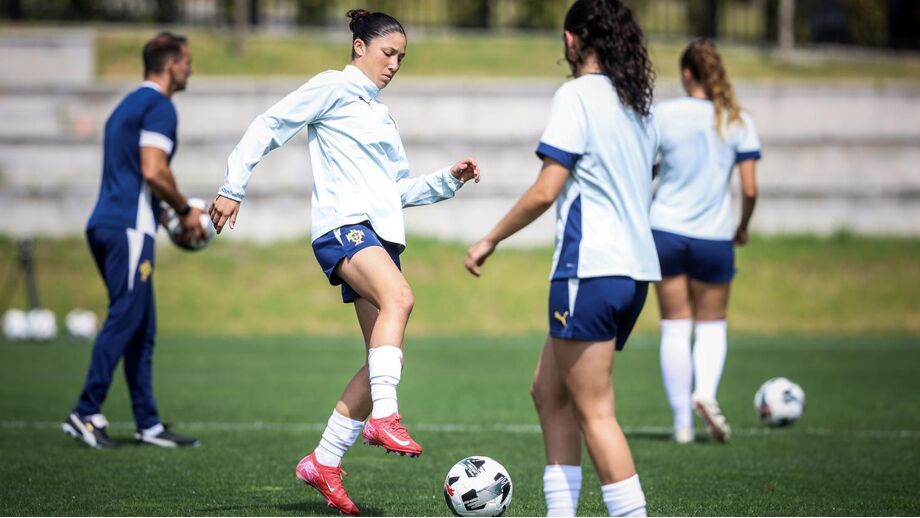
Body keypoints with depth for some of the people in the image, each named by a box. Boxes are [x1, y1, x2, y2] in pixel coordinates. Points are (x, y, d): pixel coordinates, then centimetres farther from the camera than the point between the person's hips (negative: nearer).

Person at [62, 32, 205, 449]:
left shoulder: (129, 105, 23)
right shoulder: (158, 106, -7)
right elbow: (154, 171, -18)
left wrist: (168, 211, 23)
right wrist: (186, 210, -5)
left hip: (107, 226, 10)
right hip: (129, 227, -10)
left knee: (142, 328, 9)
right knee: (124, 320, -10)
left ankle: (148, 424, 9)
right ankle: (85, 414, -12)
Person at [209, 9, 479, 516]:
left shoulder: (380, 114, 28)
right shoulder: (333, 88, 4)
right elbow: (268, 127, 1)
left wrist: (448, 180, 15)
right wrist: (232, 188, -7)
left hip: (380, 235, 9)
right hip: (342, 226, -8)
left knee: (386, 359, 1)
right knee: (399, 297, -35)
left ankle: (324, 461, 9)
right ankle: (384, 417, -42)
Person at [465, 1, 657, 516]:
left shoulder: (578, 96, -9)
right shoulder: (640, 103, 15)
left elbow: (545, 191, -13)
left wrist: (490, 240, -3)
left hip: (591, 270, -9)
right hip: (636, 269, 9)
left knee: (594, 412, -6)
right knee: (550, 392, 17)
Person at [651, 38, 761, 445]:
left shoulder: (663, 115, -5)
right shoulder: (738, 121, -4)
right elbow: (750, 189, -6)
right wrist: (743, 227, 12)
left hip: (665, 231, 0)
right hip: (713, 238, 0)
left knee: (674, 326, 7)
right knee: (712, 324, 15)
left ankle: (682, 422, 7)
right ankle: (706, 393, -11)